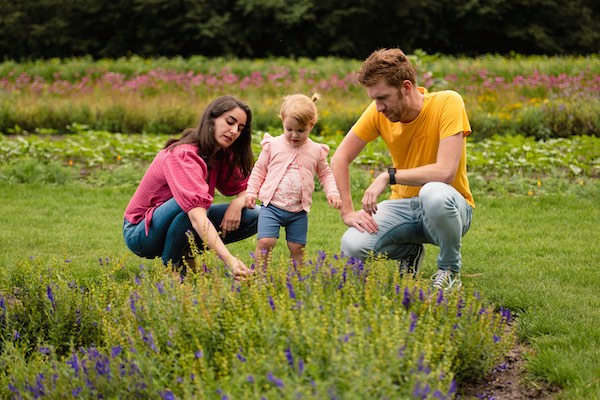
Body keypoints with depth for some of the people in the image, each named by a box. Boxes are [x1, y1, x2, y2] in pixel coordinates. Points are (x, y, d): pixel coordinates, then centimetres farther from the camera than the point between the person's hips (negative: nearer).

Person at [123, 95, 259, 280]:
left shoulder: (222, 156, -2)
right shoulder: (183, 156, -30)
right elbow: (198, 217, -42)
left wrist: (238, 203, -22)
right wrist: (230, 261, -54)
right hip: (140, 234, -8)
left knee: (253, 217, -9)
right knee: (190, 201, -38)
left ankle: (187, 253, 2)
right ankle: (171, 267, -17)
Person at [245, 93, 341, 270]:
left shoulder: (316, 151, 4)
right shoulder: (273, 145, 0)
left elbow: (325, 174, 16)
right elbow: (259, 170, 9)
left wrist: (332, 192, 1)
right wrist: (251, 192, 1)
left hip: (299, 211, 2)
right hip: (272, 207, -2)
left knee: (297, 248, 5)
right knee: (264, 242, -15)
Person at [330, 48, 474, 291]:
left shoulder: (448, 103, -19)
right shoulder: (378, 112, -6)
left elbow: (445, 171, -29)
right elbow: (340, 158, 0)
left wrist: (389, 176, -25)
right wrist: (347, 211, -9)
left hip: (451, 207, -4)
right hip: (404, 205, 4)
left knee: (434, 193, -40)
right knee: (352, 246, -23)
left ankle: (450, 271, -11)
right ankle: (410, 252, 12)